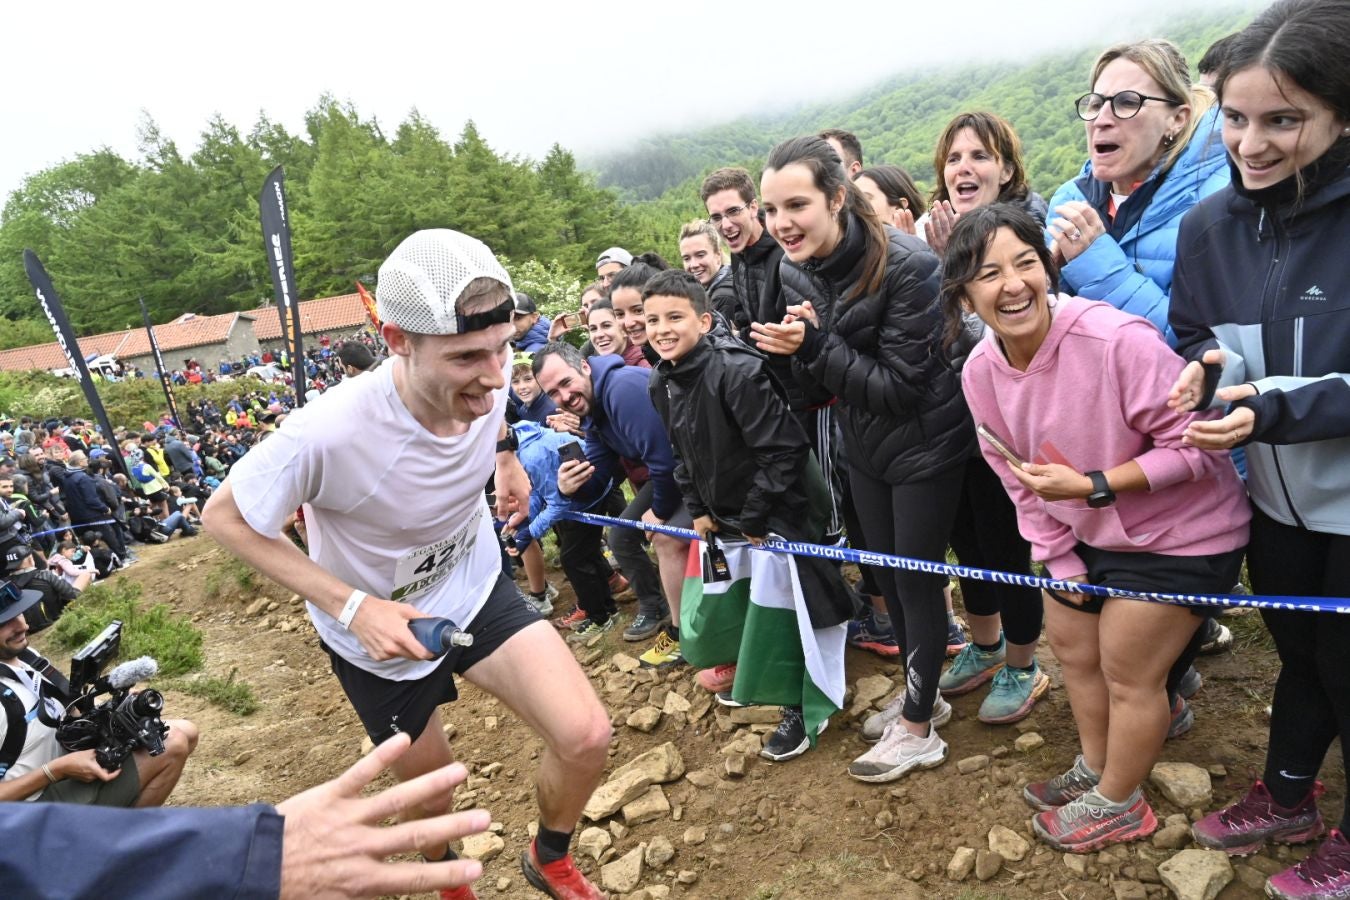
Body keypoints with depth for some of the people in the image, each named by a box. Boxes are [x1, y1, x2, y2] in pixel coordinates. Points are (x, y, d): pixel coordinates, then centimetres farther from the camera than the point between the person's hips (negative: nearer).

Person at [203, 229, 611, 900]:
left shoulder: (486, 374, -24)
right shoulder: (328, 433, -37)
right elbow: (224, 517, -20)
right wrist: (353, 605, -26)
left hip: (477, 592, 3)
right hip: (380, 633, -2)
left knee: (586, 738, -13)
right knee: (430, 795, 18)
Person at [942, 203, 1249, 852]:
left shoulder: (1117, 339, -32)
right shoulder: (980, 370, -11)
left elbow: (1195, 445, -24)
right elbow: (1018, 477, 1)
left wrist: (1092, 487, -30)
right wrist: (1059, 558, 1)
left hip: (1178, 532, -6)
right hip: (1085, 532, 7)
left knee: (1127, 673, 4)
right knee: (1069, 644, 20)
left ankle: (1117, 805, 32)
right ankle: (1094, 769, 46)